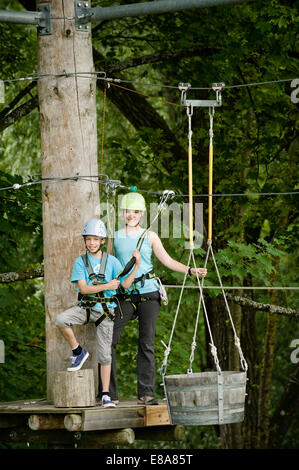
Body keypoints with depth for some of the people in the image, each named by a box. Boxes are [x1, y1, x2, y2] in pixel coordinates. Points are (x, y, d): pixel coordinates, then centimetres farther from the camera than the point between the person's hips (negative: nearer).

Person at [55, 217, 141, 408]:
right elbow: (84, 288, -6)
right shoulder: (80, 262, 4)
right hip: (86, 307, 1)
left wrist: (137, 265, -11)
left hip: (105, 310, -1)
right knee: (61, 320, -28)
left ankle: (106, 395, 5)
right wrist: (106, 286, -15)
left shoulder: (111, 261, 4)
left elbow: (125, 285, -1)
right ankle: (78, 352, -5)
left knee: (105, 354, -3)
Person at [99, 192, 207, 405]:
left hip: (148, 293, 0)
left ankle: (146, 393, 1)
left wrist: (191, 270, 1)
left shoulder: (150, 236, 9)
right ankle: (110, 393, -1)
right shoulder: (115, 237, 11)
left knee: (147, 344, -2)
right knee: (109, 341, -8)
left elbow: (168, 261, 11)